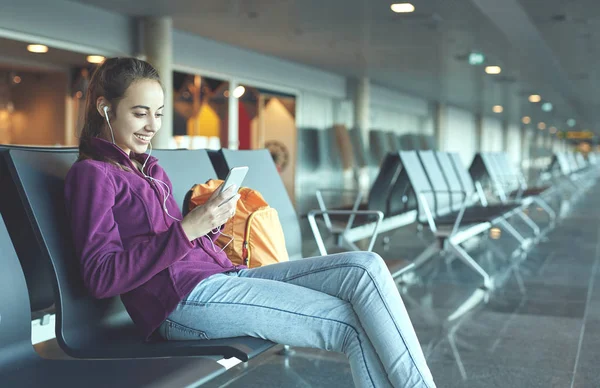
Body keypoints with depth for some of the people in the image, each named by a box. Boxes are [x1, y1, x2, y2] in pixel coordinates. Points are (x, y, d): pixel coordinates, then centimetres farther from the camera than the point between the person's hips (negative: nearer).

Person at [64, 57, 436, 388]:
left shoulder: (148, 167, 24)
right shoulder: (92, 173, -1)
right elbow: (101, 277, -11)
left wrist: (209, 221, 1)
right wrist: (186, 230, -18)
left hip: (221, 275, 8)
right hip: (182, 298, -8)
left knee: (364, 267, -11)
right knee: (354, 324, -17)